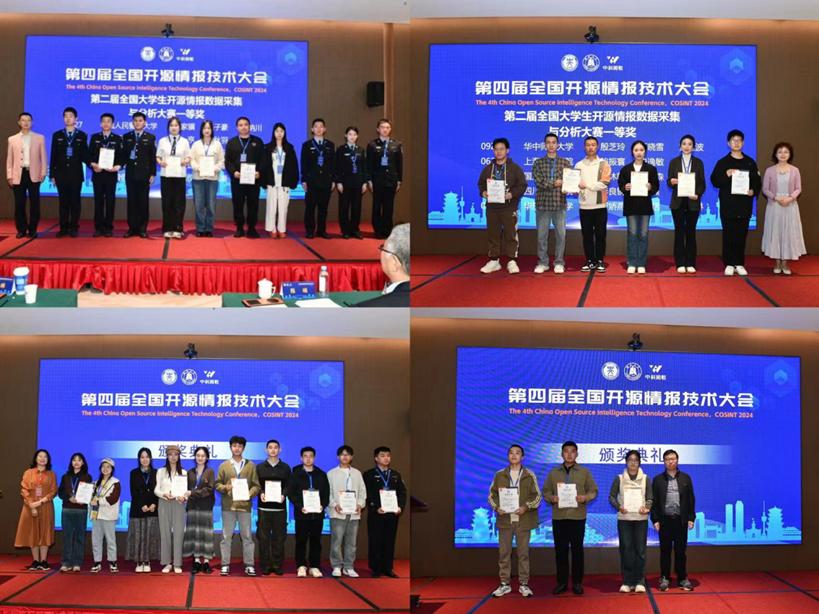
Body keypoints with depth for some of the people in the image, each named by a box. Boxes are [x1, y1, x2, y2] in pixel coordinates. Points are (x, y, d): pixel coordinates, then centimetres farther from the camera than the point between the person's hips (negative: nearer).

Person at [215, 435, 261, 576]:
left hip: (244, 505, 0)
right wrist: (225, 488, -11)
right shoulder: (224, 465, 9)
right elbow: (217, 484, 9)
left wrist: (250, 494, -13)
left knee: (247, 536, 1)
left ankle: (249, 565, 6)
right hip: (228, 505, 0)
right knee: (226, 536, 2)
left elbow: (256, 485, 5)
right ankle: (225, 564, 8)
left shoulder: (250, 465, 8)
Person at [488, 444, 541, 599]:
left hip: (523, 520, -1)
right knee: (504, 553, 4)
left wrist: (526, 507, -14)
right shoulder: (499, 475, 6)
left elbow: (537, 496, 1)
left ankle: (523, 584, 11)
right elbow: (492, 494, 9)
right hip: (504, 519, 1)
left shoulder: (529, 475, 1)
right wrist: (496, 507, -8)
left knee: (523, 553, 3)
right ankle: (505, 584, 12)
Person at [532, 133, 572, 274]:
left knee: (560, 234, 2)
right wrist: (556, 183, -13)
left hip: (559, 204, 0)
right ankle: (542, 262, 12)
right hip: (542, 203, 0)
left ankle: (559, 263, 11)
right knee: (542, 235, 3)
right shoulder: (538, 163, 4)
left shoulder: (565, 163, 7)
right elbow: (539, 181, -8)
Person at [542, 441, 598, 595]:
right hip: (558, 517, 1)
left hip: (578, 517, -1)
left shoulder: (584, 472, 5)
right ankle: (562, 582, 11)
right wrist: (552, 498, -12)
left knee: (577, 549, 2)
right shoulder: (553, 473, 9)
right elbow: (546, 491, 9)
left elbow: (593, 491, 5)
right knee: (560, 549, 3)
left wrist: (585, 497, -14)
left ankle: (577, 582, 10)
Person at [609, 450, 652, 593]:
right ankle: (627, 582, 6)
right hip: (624, 518, 0)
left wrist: (646, 508, -17)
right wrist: (619, 507, -15)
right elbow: (612, 496, 4)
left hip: (641, 518, 0)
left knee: (640, 550, -1)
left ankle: (639, 582, 4)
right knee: (626, 549, 0)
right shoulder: (619, 479, 5)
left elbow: (650, 498, 4)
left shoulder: (646, 479, 5)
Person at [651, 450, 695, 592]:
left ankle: (682, 578, 10)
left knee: (680, 550, 4)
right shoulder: (658, 480, 5)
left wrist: (691, 518, 0)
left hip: (681, 520, 1)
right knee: (665, 550, 3)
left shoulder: (685, 478, 8)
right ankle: (665, 578, 9)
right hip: (665, 520, 0)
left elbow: (691, 499, 7)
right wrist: (655, 519, -4)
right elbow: (654, 501, 3)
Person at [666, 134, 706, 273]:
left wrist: (697, 194, -13)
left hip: (693, 202, 0)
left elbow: (702, 183, 4)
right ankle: (680, 263, 4)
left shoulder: (698, 162, 6)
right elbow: (669, 181, 3)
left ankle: (690, 263, 7)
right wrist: (672, 182, -20)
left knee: (691, 232, 3)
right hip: (678, 201, 0)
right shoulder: (674, 162, 6)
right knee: (679, 231, 1)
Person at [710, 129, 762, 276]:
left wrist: (753, 191, -8)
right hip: (728, 205, -2)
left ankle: (739, 264, 10)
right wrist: (726, 175, -19)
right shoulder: (723, 162, 4)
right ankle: (729, 264, 5)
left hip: (744, 205, 2)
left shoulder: (750, 162, 10)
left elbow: (758, 181, 11)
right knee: (728, 235, -1)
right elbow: (715, 181, -3)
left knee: (741, 235, 4)